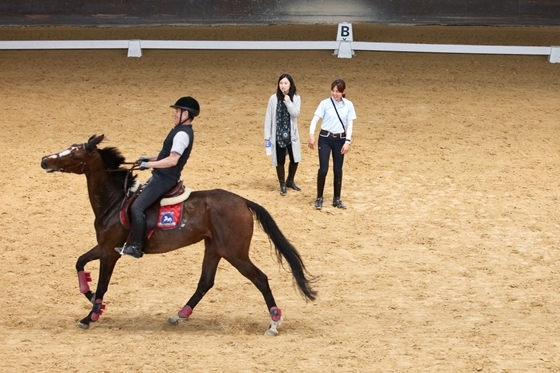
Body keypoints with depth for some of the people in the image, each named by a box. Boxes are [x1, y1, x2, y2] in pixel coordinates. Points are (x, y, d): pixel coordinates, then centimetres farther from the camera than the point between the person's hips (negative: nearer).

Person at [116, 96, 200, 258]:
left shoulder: (182, 134, -21)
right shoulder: (183, 131, 12)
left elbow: (172, 160, -28)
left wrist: (149, 165, -22)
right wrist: (150, 158, 13)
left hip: (163, 180, -11)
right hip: (162, 177, 11)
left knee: (137, 207, -17)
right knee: (135, 195, 20)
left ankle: (136, 247, -13)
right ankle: (133, 239, 25)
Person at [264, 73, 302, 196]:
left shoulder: (296, 98, -3)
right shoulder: (274, 98, -6)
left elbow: (295, 113, -16)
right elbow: (268, 117, -3)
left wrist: (288, 101, -23)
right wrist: (267, 135, -4)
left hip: (291, 134, 1)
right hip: (278, 134, -1)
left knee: (295, 159, 8)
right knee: (280, 161, 3)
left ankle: (290, 181, 31)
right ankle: (282, 184, 20)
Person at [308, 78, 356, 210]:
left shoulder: (348, 105, 0)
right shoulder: (325, 103, -6)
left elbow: (350, 124, 0)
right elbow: (315, 120, -10)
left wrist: (347, 141, -9)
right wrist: (311, 135, -25)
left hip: (340, 139, 2)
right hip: (325, 138, -2)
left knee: (338, 170, 8)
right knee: (323, 169, -6)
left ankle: (337, 199, 18)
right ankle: (319, 198, 6)